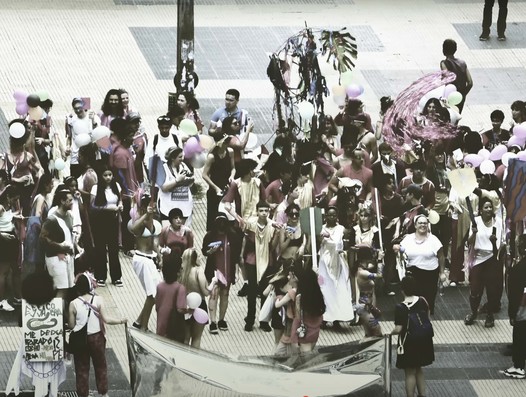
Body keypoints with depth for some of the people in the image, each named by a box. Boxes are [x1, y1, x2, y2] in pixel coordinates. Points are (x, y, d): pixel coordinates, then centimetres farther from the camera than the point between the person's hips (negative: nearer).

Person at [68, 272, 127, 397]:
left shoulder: (73, 304, -12)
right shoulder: (98, 300, -13)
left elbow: (71, 326, -9)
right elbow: (106, 319, -16)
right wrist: (121, 320, -2)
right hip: (96, 338, 1)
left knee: (82, 369, 11)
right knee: (100, 366, 18)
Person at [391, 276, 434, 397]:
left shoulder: (400, 308, -22)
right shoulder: (422, 301, -8)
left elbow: (398, 329, -22)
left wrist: (390, 333, -2)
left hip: (409, 344, -5)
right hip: (423, 341, 5)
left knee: (410, 373, 9)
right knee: (418, 369, 24)